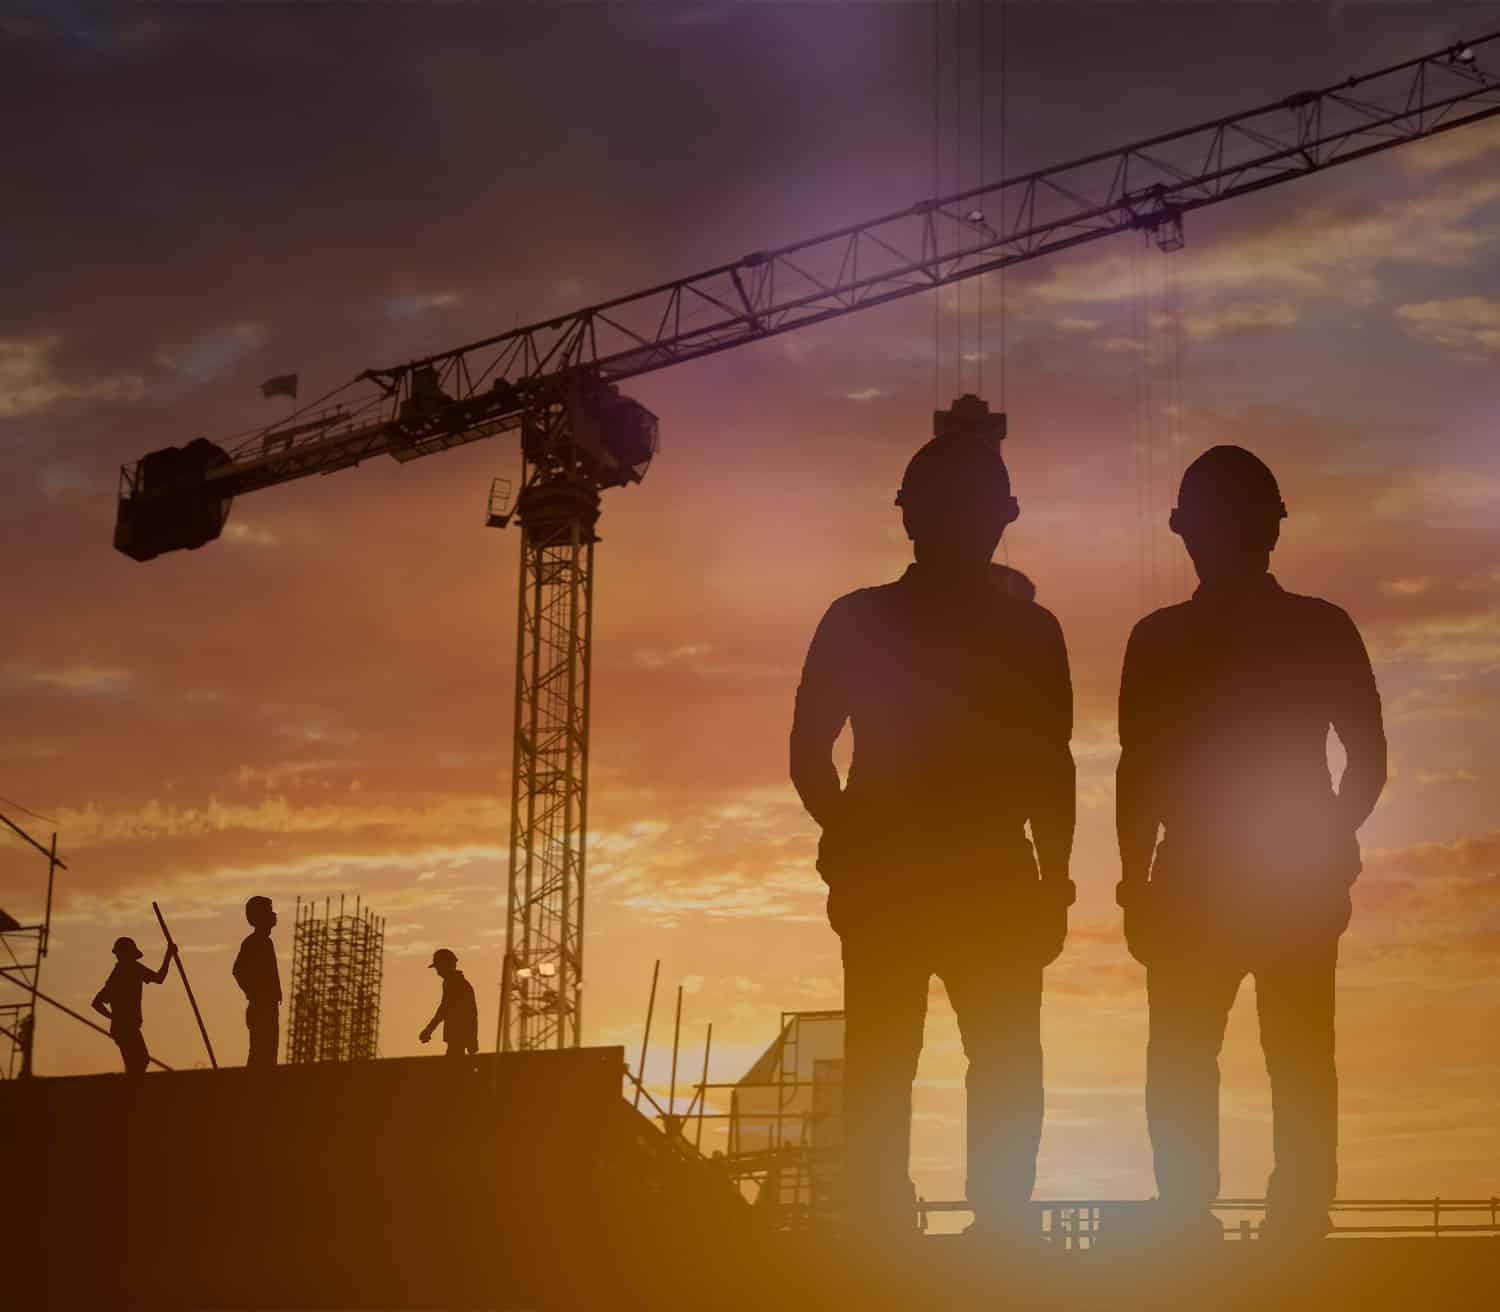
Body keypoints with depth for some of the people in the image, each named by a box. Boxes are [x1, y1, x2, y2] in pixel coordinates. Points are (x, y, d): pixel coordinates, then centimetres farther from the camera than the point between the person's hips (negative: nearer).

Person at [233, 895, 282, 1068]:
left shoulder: (264, 941, 17)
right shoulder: (253, 942, -11)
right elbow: (238, 970, -23)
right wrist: (254, 996, -17)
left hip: (268, 1010, 9)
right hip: (261, 1010, -9)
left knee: (267, 1055, 8)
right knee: (261, 1055, -11)